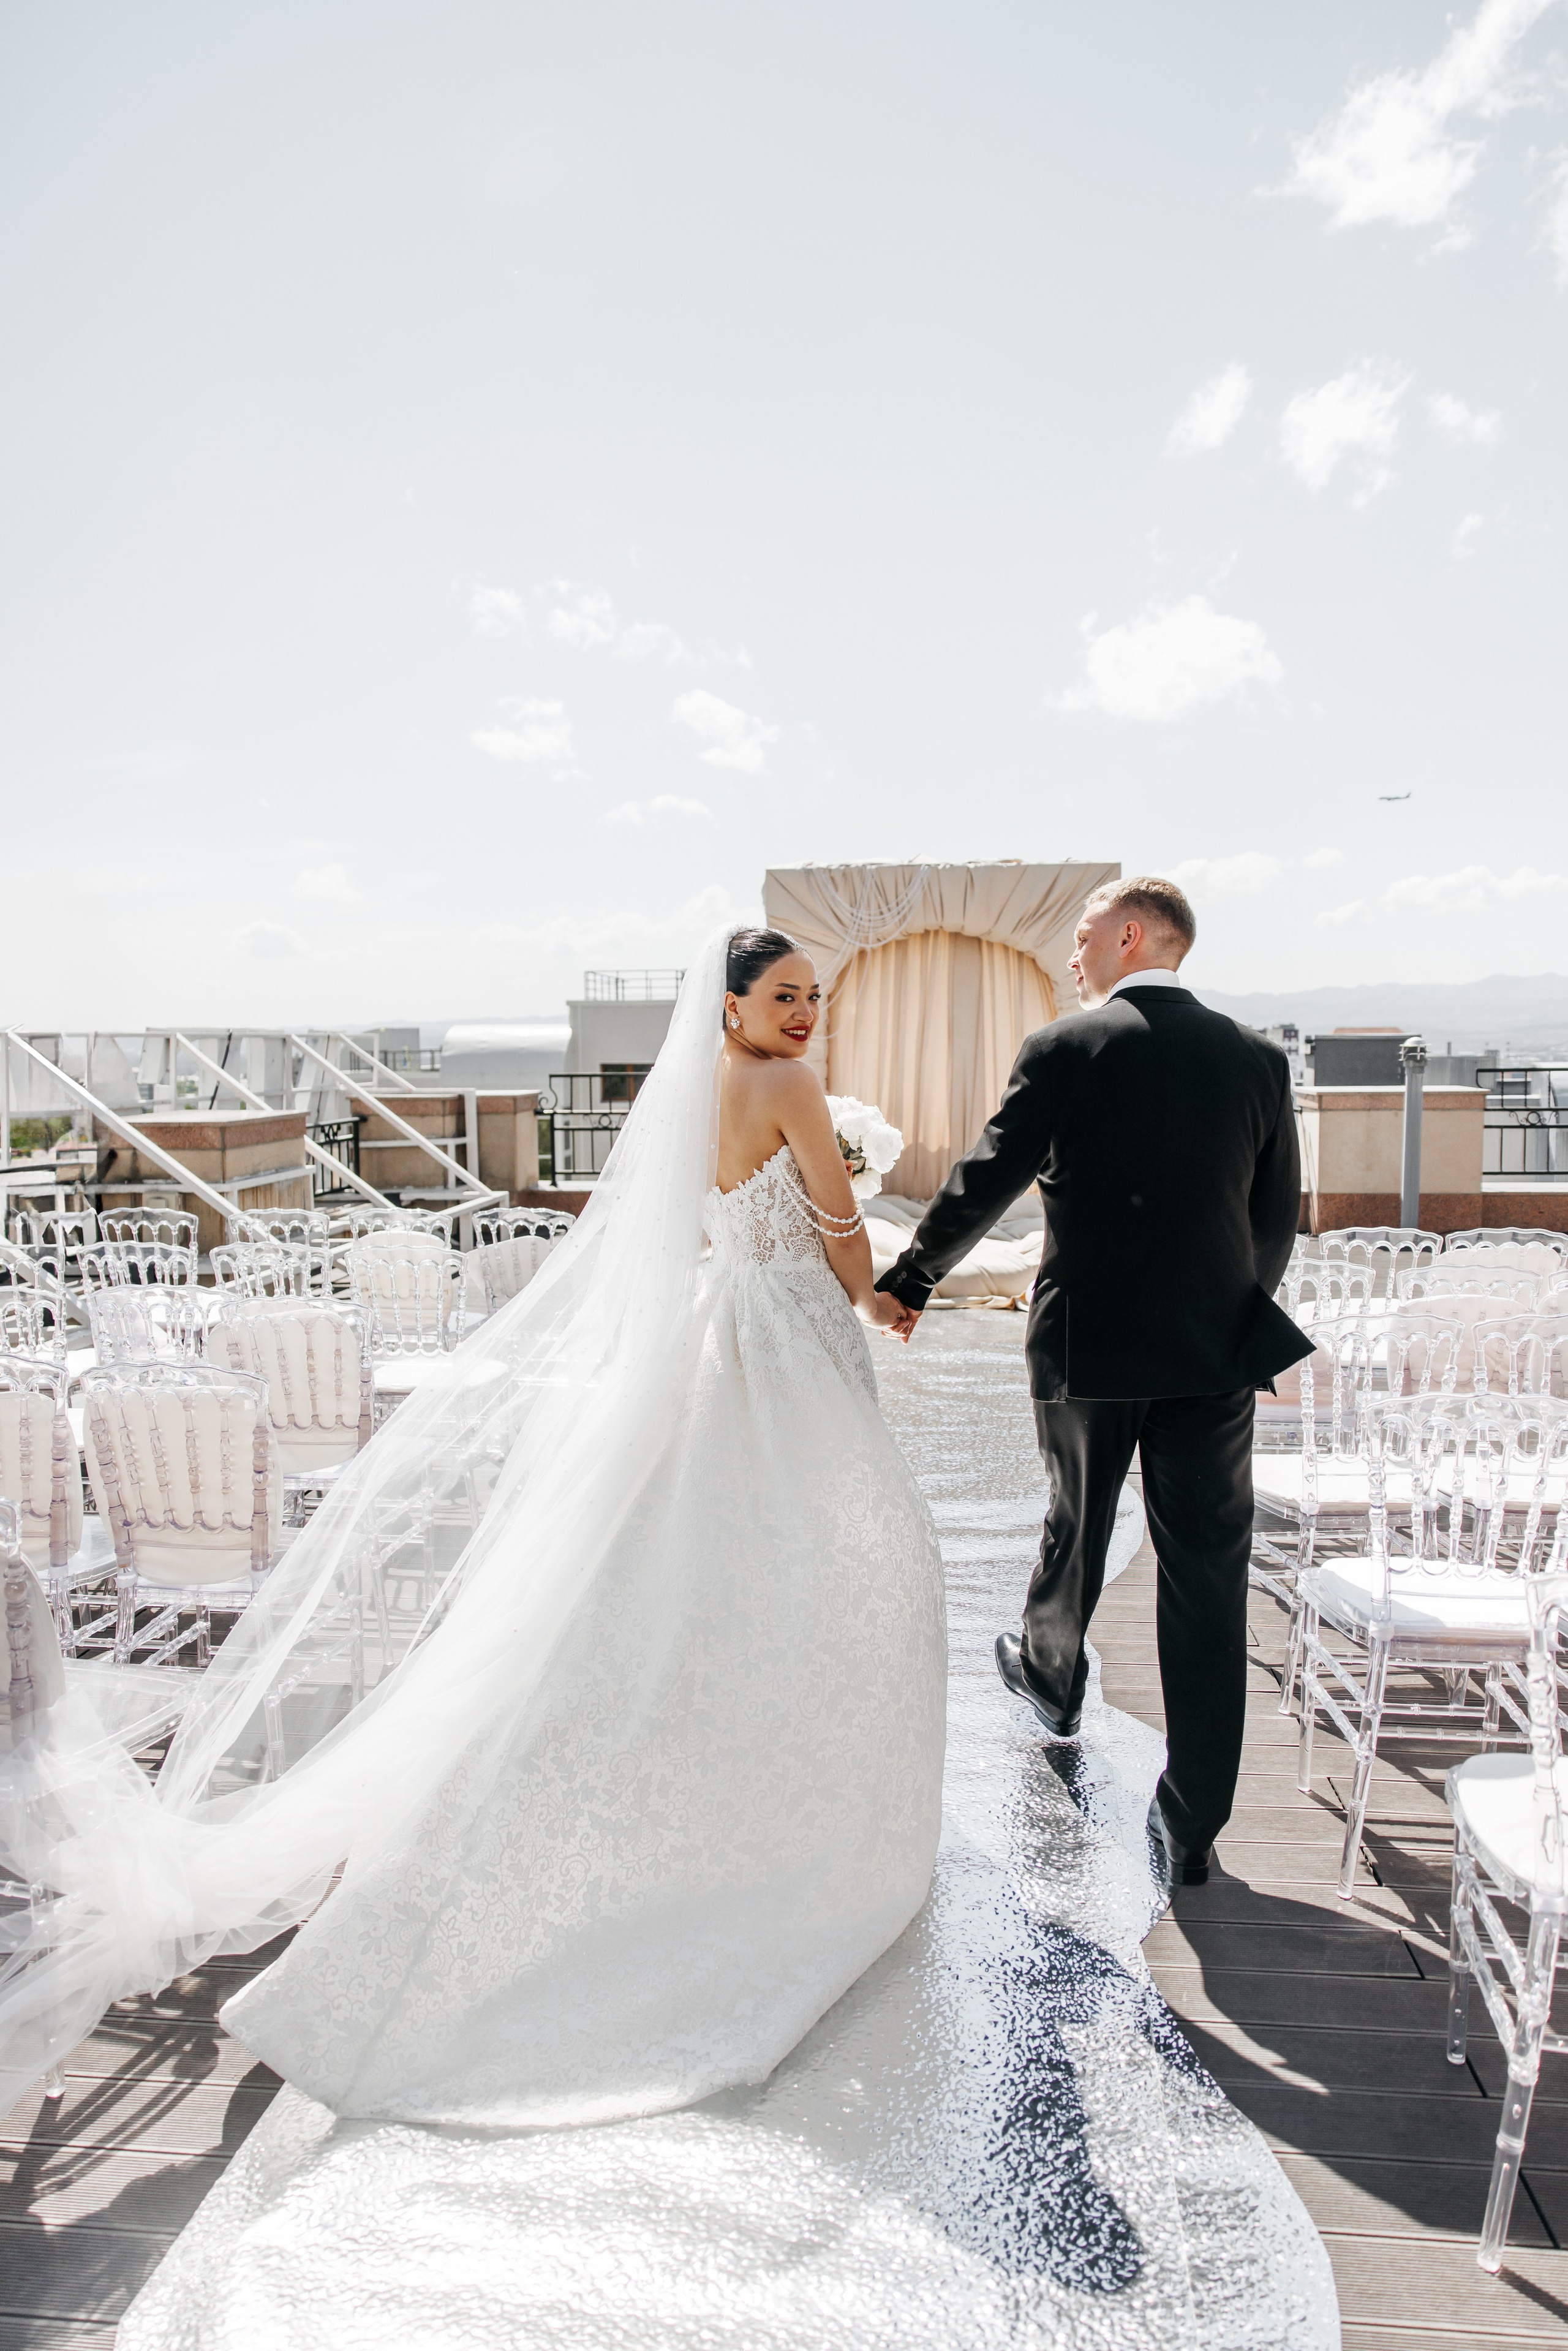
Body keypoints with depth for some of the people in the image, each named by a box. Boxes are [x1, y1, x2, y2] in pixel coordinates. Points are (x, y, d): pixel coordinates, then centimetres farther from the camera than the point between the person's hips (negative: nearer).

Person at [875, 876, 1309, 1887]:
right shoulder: (1259, 1057, 2)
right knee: (1208, 1580, 7)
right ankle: (1192, 1827, 15)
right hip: (1216, 1351, 2)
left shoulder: (1062, 1051, -9)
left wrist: (907, 1281, 7)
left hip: (1088, 1346, -1)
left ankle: (1052, 1677, 49)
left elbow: (983, 1186, -7)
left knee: (1078, 1526, 22)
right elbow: (1279, 1217, 7)